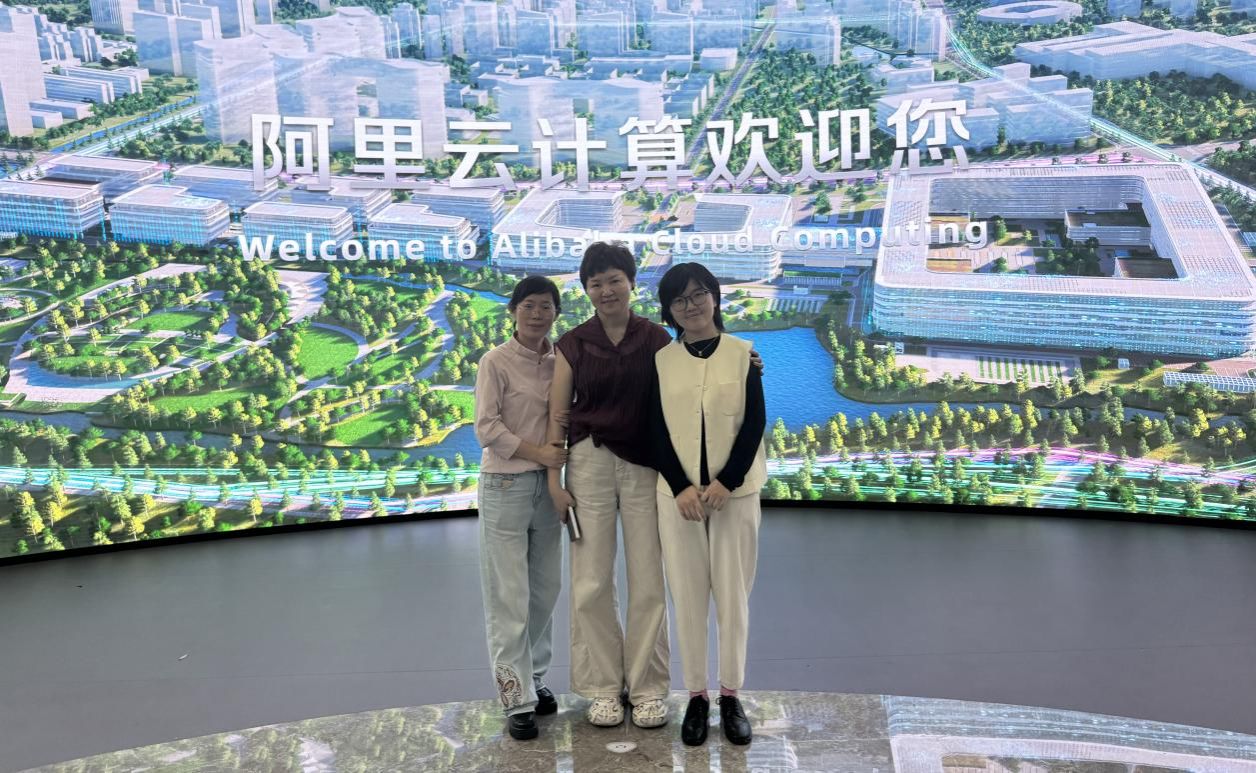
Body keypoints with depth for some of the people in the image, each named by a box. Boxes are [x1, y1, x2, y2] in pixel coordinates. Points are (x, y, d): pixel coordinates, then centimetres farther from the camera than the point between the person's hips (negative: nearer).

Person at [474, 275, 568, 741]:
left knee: (545, 589, 12)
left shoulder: (560, 360, 6)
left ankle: (534, 679, 27)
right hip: (505, 485, -5)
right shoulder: (496, 362, -7)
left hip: (548, 484, 5)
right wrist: (538, 452, -16)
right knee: (509, 596, -2)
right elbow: (486, 428, -11)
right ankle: (517, 698, 5)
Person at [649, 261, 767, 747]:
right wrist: (681, 487, -11)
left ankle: (731, 696, 13)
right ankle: (696, 696, 12)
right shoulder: (660, 360, 5)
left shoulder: (743, 354, 2)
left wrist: (726, 482, -13)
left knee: (732, 594, 2)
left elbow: (755, 423, -2)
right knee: (687, 596, 2)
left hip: (736, 490, -1)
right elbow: (657, 430, 2)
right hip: (677, 493, 1)